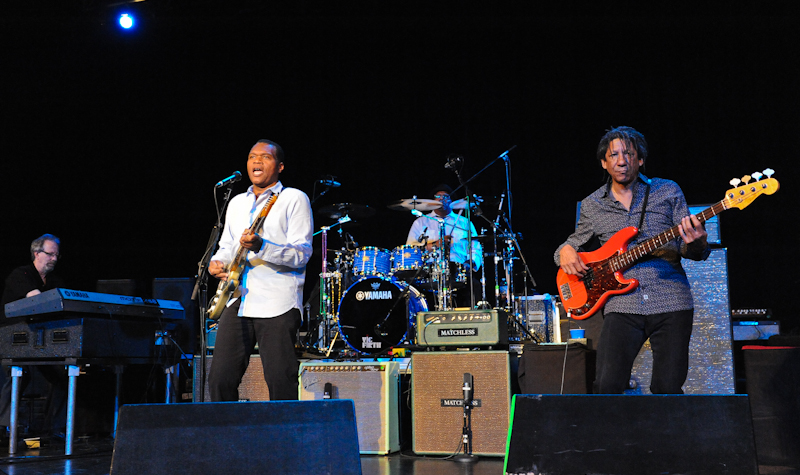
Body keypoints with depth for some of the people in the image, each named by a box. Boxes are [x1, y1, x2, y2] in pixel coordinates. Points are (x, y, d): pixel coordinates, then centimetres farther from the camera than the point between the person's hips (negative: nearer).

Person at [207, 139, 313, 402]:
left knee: (281, 384, -6)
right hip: (237, 300, 6)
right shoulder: (237, 203, 22)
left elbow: (302, 254, -8)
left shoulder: (294, 199, 2)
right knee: (220, 378, 1)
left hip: (277, 304, -5)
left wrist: (261, 246, -23)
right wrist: (217, 262, 5)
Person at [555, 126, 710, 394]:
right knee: (607, 387, -11)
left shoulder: (668, 191, 9)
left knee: (668, 389, -3)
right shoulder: (592, 205, 11)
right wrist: (566, 252, 0)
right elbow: (574, 244, 24)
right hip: (622, 304, 1)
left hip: (671, 302, 0)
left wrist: (696, 243, -17)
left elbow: (696, 253, 8)